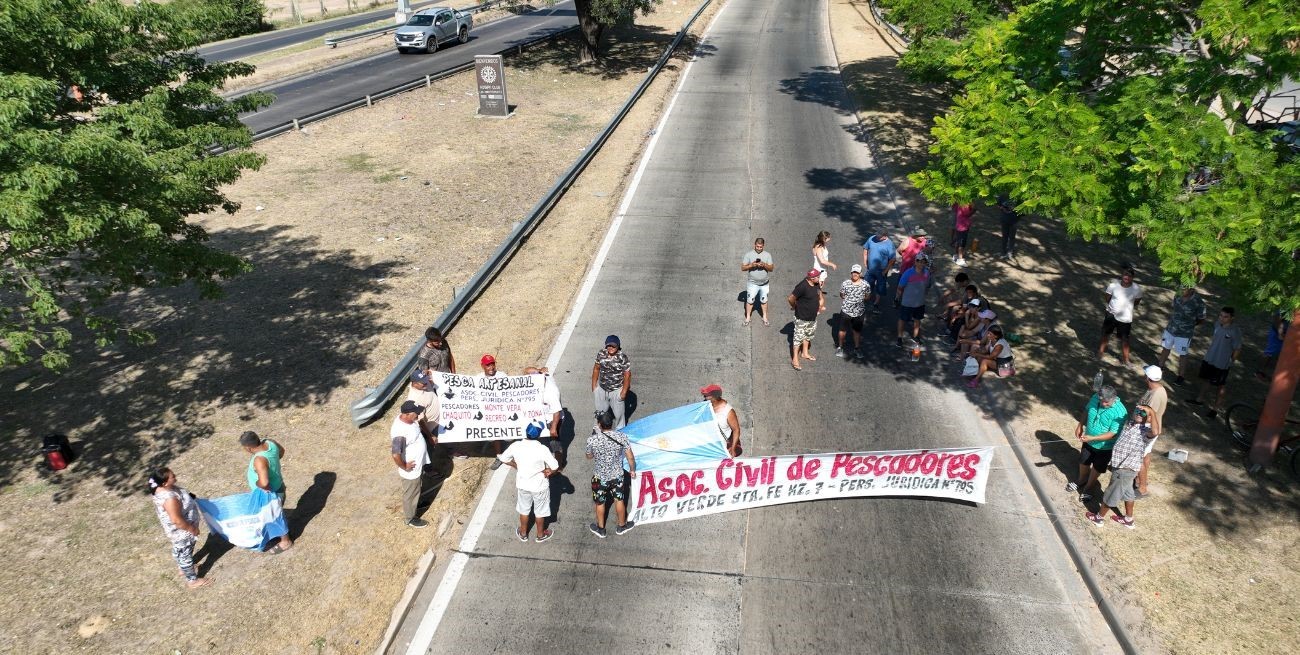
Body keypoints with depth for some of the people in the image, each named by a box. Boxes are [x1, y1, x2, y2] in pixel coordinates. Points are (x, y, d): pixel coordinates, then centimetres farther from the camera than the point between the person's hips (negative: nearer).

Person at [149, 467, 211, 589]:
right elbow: (177, 520, -33)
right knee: (186, 554, 12)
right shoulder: (169, 498, -40)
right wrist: (192, 529, -20)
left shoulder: (161, 488, -11)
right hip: (181, 532, -9)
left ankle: (184, 568, 55)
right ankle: (192, 580, 32)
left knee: (178, 550, 31)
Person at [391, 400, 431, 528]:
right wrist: (404, 467, -22)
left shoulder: (406, 418, -11)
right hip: (411, 470, -8)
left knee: (415, 490, 33)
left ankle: (415, 504, 59)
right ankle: (410, 518, 39)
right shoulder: (401, 433, -39)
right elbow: (396, 455, -39)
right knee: (410, 494, 17)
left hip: (418, 464, 8)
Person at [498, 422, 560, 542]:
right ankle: (540, 534, 42)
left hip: (522, 484, 3)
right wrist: (546, 471, -3)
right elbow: (555, 467, -23)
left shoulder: (515, 446, -19)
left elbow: (503, 459, -2)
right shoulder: (542, 449, -29)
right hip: (539, 486, -3)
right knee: (540, 511, 22)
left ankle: (523, 533, 45)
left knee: (524, 509, 26)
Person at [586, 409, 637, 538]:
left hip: (599, 477, -1)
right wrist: (632, 469, 8)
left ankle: (600, 529, 40)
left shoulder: (592, 440, -24)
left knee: (600, 503, 22)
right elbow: (630, 457, -12)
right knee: (619, 500, 24)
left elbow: (589, 457, -3)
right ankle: (621, 526, 42)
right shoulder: (621, 437, -21)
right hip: (617, 475, 1)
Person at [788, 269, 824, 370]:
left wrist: (821, 306, 7)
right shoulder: (802, 287, -29)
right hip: (802, 318, -8)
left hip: (813, 317, 8)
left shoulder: (816, 284, -3)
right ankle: (794, 359, 11)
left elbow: (820, 296, 18)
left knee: (808, 335, 24)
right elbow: (790, 298, -24)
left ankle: (805, 353, 44)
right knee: (798, 337, 1)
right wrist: (795, 306, -7)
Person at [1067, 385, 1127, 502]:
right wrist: (1080, 426, 1)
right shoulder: (1095, 397, -16)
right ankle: (1081, 482, 51)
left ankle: (1086, 489, 38)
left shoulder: (1120, 412, -32)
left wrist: (1092, 438, -36)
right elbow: (1087, 411, 5)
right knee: (1083, 462, 24)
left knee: (1096, 469, 17)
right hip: (1089, 442, 5)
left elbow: (1112, 434, -30)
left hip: (1104, 447, -5)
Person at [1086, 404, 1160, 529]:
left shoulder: (1147, 431, -26)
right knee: (1127, 493, 26)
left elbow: (1155, 432, -51)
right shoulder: (1129, 423, 1)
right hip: (1124, 467, 9)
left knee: (1111, 494, 10)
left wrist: (1152, 412, -44)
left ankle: (1099, 518, 30)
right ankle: (1128, 520, 44)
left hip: (1125, 470, -9)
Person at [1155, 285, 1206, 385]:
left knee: (1182, 355, 8)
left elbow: (1202, 320, -7)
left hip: (1184, 334, -5)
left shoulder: (1198, 303, -21)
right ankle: (1160, 366, 42)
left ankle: (1180, 376, 24)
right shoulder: (1177, 296, -6)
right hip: (1170, 329, 5)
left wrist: (1189, 324, -1)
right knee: (1165, 348, 21)